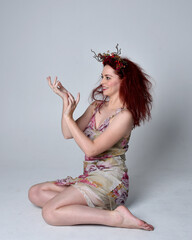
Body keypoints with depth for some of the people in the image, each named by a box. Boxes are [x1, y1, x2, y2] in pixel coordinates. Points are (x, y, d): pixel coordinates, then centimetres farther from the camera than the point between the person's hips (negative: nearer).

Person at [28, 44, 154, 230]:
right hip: (90, 177, 9)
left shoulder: (124, 116, -14)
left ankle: (116, 217, -16)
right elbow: (68, 134, 4)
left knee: (50, 212, -21)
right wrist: (65, 99, -5)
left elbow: (91, 149, -20)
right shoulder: (97, 106, 10)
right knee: (35, 193, 3)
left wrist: (68, 116, -17)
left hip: (109, 179, -9)